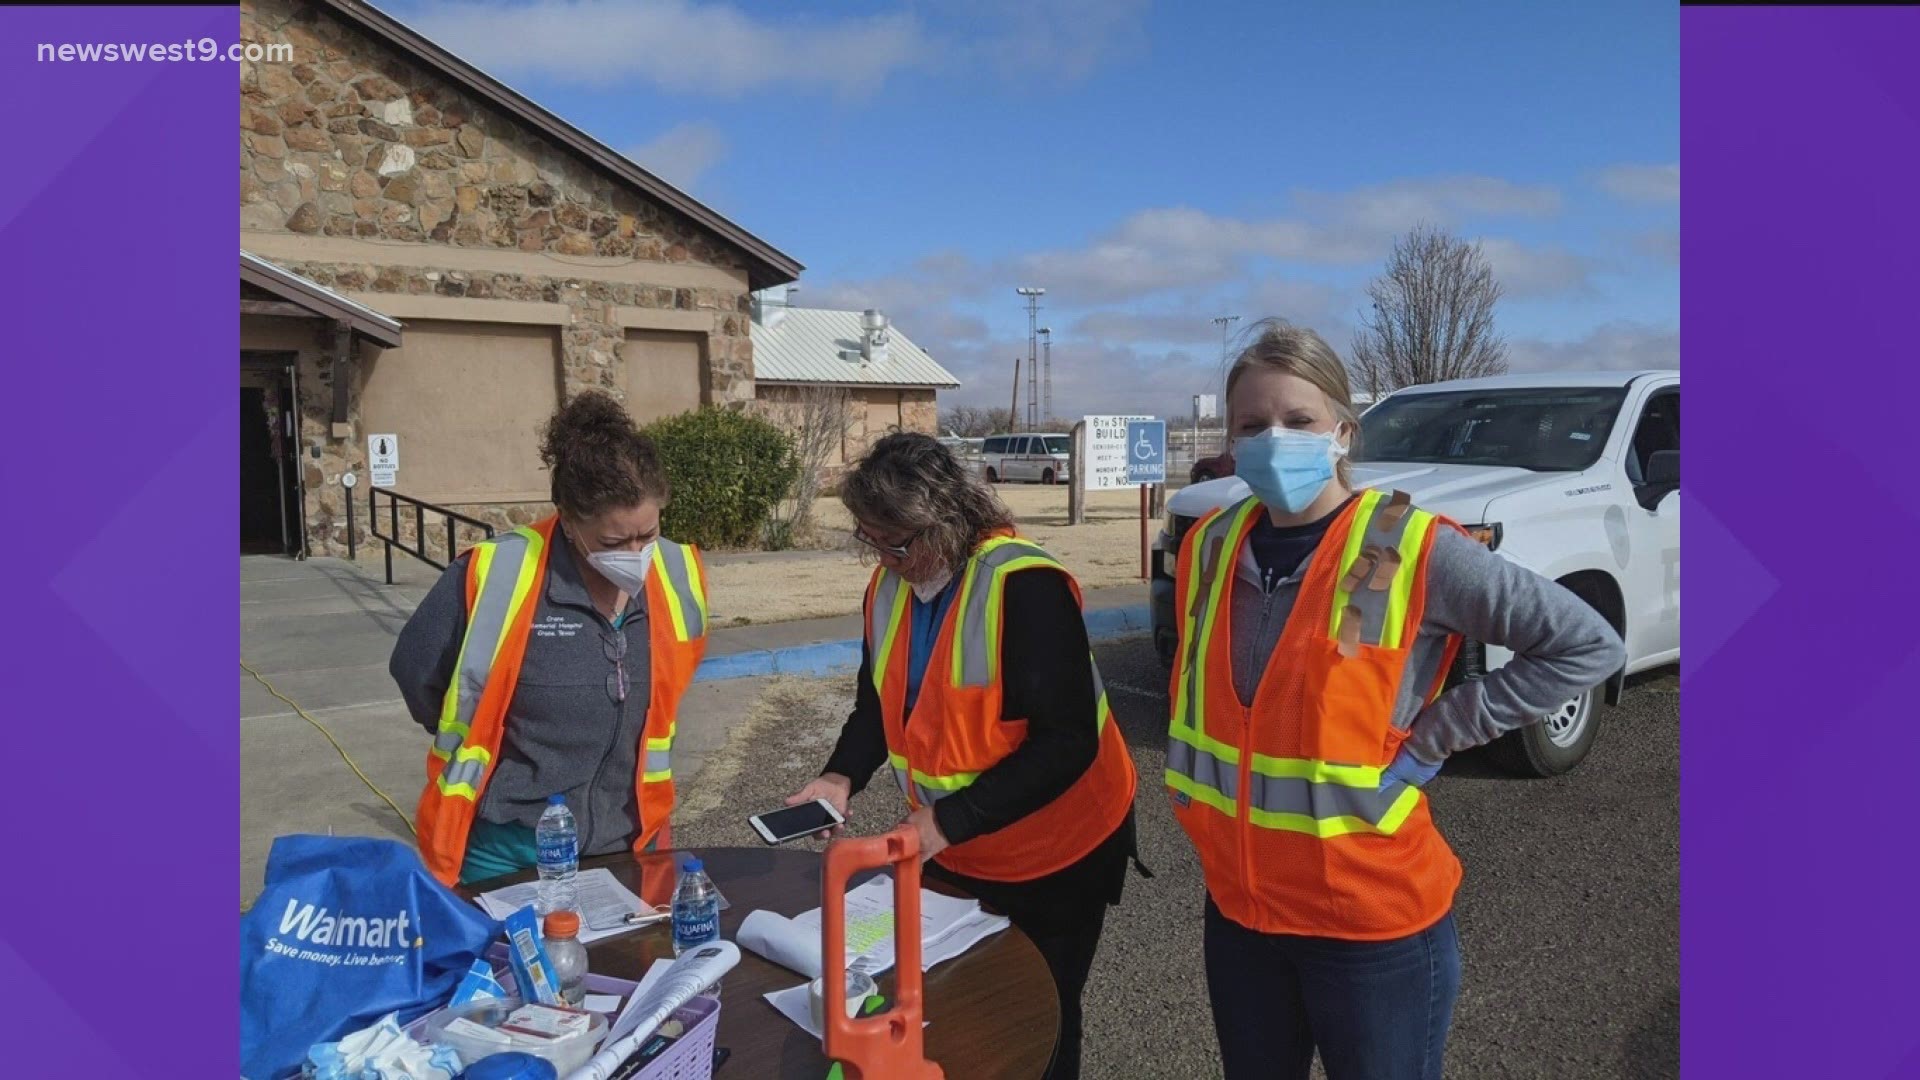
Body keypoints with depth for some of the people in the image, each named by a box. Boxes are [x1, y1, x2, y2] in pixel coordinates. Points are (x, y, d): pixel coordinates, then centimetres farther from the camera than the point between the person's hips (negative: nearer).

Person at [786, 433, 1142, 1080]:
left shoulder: (1026, 587, -27)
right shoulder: (888, 585, -3)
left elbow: (1066, 741, -29)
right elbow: (879, 701, 9)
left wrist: (951, 821, -29)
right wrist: (843, 775, -10)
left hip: (1053, 854, -6)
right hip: (951, 853, 7)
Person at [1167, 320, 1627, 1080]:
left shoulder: (1411, 551, -17)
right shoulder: (1208, 547, -1)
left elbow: (1590, 646, -13)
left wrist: (1434, 734, -14)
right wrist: (1194, 790, 6)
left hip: (1373, 922, -4)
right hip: (1237, 909, 5)